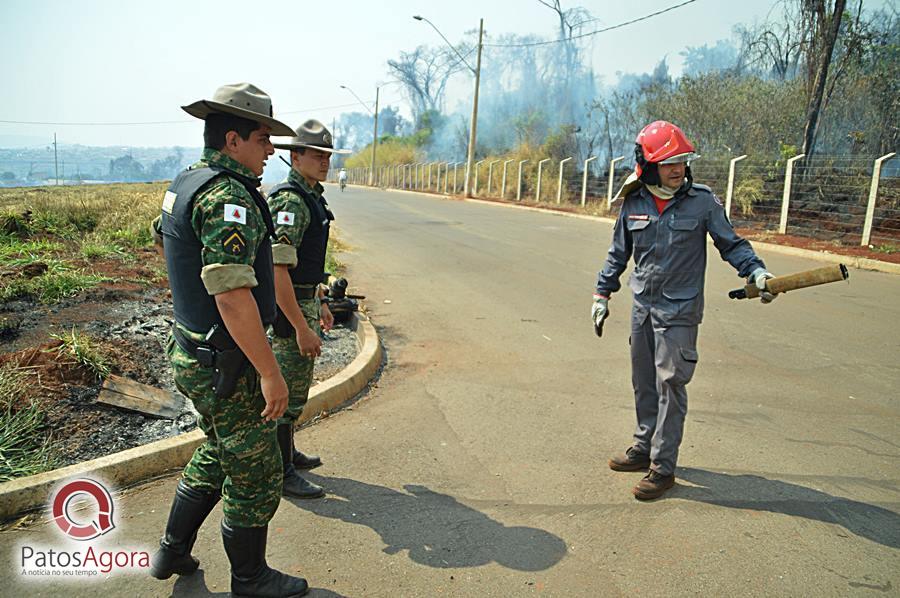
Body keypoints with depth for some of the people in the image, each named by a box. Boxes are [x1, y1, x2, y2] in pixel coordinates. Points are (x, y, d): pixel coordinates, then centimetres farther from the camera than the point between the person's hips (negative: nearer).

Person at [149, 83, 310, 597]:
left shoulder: (185, 184, 10)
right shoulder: (229, 197, -22)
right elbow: (232, 294, -29)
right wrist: (270, 372, -23)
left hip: (193, 352, 10)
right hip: (224, 366, -10)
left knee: (218, 454, 27)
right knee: (255, 476, 7)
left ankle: (173, 552, 42)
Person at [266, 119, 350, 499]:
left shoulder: (310, 197, 11)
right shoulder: (289, 201, -21)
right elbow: (276, 270, -28)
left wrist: (320, 304, 23)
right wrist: (302, 328, -28)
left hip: (304, 302, 10)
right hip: (288, 309, -10)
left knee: (295, 385, 21)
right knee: (289, 392, 0)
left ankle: (286, 452, 37)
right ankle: (280, 472, 14)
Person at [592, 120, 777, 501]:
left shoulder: (702, 201, -7)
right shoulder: (633, 203, 1)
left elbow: (731, 243, 1)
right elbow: (618, 253, 12)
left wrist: (756, 271, -15)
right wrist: (602, 294, 12)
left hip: (679, 310, -4)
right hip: (642, 306, 4)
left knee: (670, 386, -3)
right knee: (643, 383, 14)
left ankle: (662, 467, 8)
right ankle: (645, 446, 31)